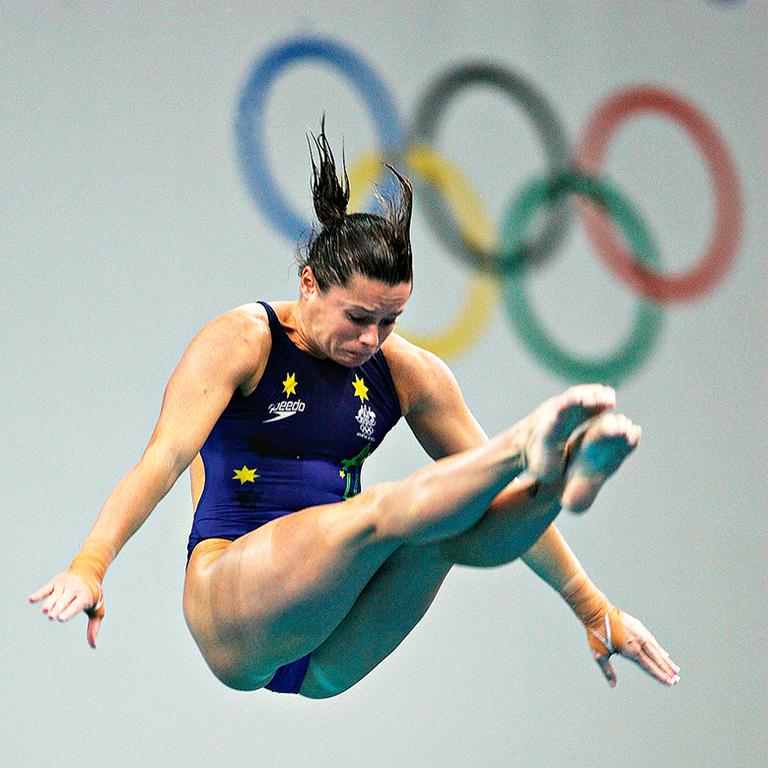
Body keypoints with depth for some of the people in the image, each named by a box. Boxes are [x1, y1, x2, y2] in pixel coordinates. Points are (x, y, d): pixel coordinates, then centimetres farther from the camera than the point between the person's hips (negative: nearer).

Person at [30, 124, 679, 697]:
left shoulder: (407, 372, 10)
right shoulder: (242, 341, -4)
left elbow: (486, 484, 11)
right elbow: (165, 457, -16)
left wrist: (595, 611, 6)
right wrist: (90, 565, -34)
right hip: (233, 624, -4)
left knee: (447, 518, -26)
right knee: (388, 509, -31)